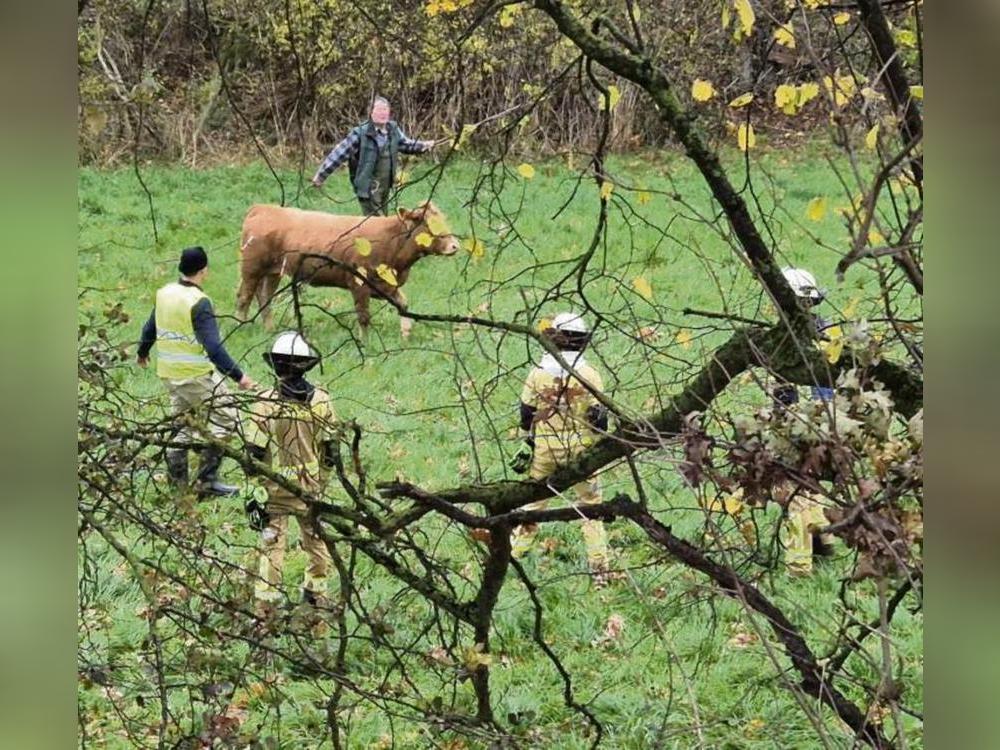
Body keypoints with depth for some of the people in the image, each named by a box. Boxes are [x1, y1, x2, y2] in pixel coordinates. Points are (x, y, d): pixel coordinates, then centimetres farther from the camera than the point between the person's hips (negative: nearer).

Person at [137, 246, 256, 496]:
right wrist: (238, 376, -28)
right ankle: (207, 481, -3)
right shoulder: (198, 302, -20)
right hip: (197, 376, -8)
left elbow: (150, 328, 20)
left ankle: (176, 480, 18)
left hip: (169, 373, 8)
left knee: (182, 422, 19)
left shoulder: (164, 293, 4)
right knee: (224, 420, 1)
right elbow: (213, 347, -27)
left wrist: (142, 353, 39)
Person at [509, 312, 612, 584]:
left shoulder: (538, 373, -2)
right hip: (580, 448, -1)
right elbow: (599, 416, -4)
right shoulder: (589, 375, -7)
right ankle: (599, 566, 8)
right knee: (591, 504, 12)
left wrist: (526, 445, 14)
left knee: (532, 501, 16)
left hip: (544, 449, 1)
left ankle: (512, 555, 19)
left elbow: (526, 413, 3)